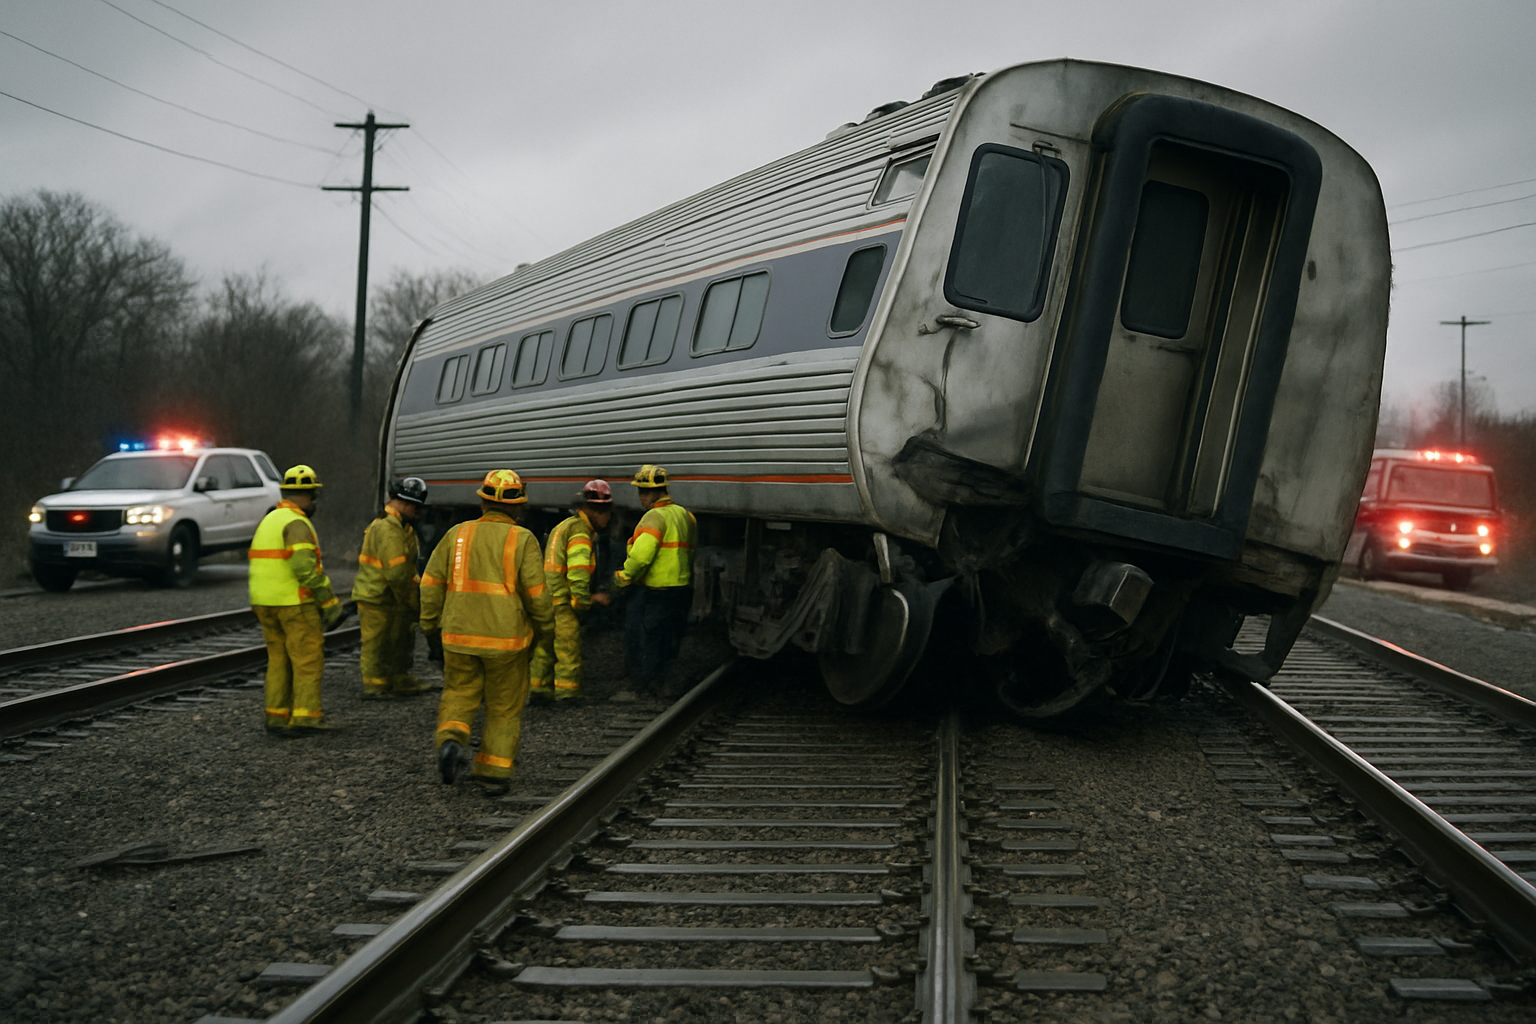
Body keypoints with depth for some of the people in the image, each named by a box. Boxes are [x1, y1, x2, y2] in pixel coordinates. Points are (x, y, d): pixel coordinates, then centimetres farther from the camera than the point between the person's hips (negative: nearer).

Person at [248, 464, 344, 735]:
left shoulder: (268, 522, 15)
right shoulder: (297, 524, -14)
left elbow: (259, 565, 17)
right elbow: (305, 568, -23)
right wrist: (330, 602, -16)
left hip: (265, 602, 9)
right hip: (295, 602, -8)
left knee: (279, 659, 12)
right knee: (308, 659, -2)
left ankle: (277, 717, 12)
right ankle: (306, 717, -4)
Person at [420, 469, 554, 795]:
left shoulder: (457, 534, 2)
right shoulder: (523, 540, -7)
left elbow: (431, 583, 5)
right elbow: (536, 593, -9)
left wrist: (431, 624, 18)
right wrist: (545, 628, 7)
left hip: (459, 635, 2)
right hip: (506, 638, -2)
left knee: (458, 695, 16)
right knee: (504, 707, 11)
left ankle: (452, 740, -11)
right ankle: (494, 773, 11)